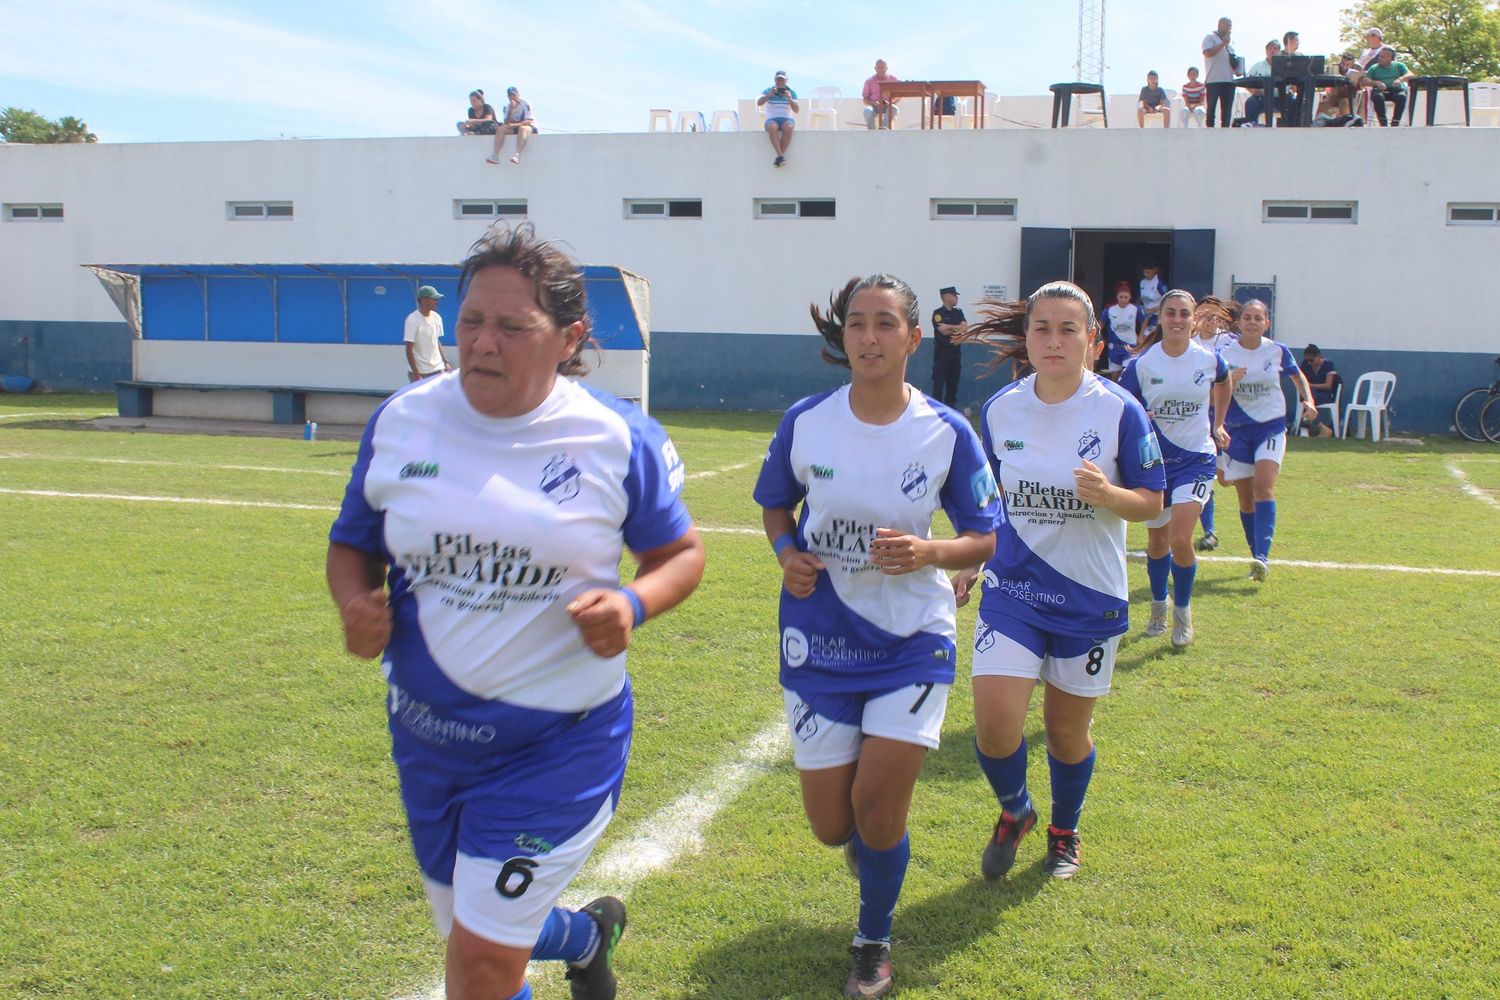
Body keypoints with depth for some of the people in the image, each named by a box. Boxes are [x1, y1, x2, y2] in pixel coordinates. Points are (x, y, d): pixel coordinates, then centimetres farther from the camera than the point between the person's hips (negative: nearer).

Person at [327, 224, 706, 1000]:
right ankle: (587, 935, 54)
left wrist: (633, 605, -18)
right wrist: (355, 605, -12)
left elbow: (680, 552, 3)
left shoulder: (618, 439, -10)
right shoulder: (401, 421, -3)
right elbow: (352, 544, 9)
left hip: (560, 739, -4)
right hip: (427, 734, 4)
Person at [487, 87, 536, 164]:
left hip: (530, 127, -5)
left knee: (522, 128, -38)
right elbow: (507, 123, -4)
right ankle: (495, 156, -31)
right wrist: (510, 110, -17)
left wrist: (515, 125, -30)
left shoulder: (526, 104, -10)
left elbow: (529, 121, -19)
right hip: (515, 128, 5)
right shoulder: (507, 107, 5)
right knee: (501, 128, -18)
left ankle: (517, 155, -55)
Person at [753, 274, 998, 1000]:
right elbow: (775, 503, 11)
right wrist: (786, 552, -10)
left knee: (878, 812, -7)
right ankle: (866, 838, 47)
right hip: (819, 641, 2)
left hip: (912, 643, -1)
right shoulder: (805, 422, -7)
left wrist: (929, 552, -21)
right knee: (832, 825, 6)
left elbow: (985, 538, -1)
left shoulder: (947, 432, -9)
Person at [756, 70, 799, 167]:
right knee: (772, 127, -38)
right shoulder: (768, 91, 6)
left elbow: (796, 110, -1)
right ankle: (780, 155, -41)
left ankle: (780, 155, -31)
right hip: (772, 119, -1)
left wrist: (790, 99, -17)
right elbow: (759, 103, -10)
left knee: (788, 127, -37)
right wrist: (769, 94, -23)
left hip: (787, 119, 1)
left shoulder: (791, 92, 8)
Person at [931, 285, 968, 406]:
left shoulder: (958, 312, 12)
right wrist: (958, 329, -6)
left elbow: (965, 328, -2)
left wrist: (949, 327, -12)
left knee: (953, 382, 8)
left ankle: (950, 407, 15)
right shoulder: (938, 313, -6)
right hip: (941, 353, -6)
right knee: (939, 382, -7)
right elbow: (943, 331, -17)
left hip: (955, 352, 6)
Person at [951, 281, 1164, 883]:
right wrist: (969, 562, 15)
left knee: (1067, 729, 11)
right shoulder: (1000, 410, -1)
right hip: (1012, 589, 1)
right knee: (993, 723, -12)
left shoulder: (1119, 410, -9)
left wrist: (1106, 493, -24)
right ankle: (1014, 811, 21)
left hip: (1090, 598, -1)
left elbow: (1152, 502, -4)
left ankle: (1064, 832, 40)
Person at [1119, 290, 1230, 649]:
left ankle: (1183, 612, 7)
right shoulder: (1141, 364, -9)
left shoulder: (1209, 359, -5)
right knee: (1157, 542, 13)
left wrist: (1217, 425, 19)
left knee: (1181, 540, -15)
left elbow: (1223, 383, 19)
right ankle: (1159, 603, 38)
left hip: (1196, 460, -1)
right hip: (1153, 460, 1)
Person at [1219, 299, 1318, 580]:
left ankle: (1262, 557, -28)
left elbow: (1298, 377, 18)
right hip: (1238, 430, 1)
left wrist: (1309, 401, 2)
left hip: (1271, 427, -1)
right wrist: (1230, 381, -18)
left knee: (1263, 486, -21)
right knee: (1246, 499, 4)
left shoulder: (1278, 351, 0)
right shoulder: (1225, 354, -1)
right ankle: (1257, 558, 19)